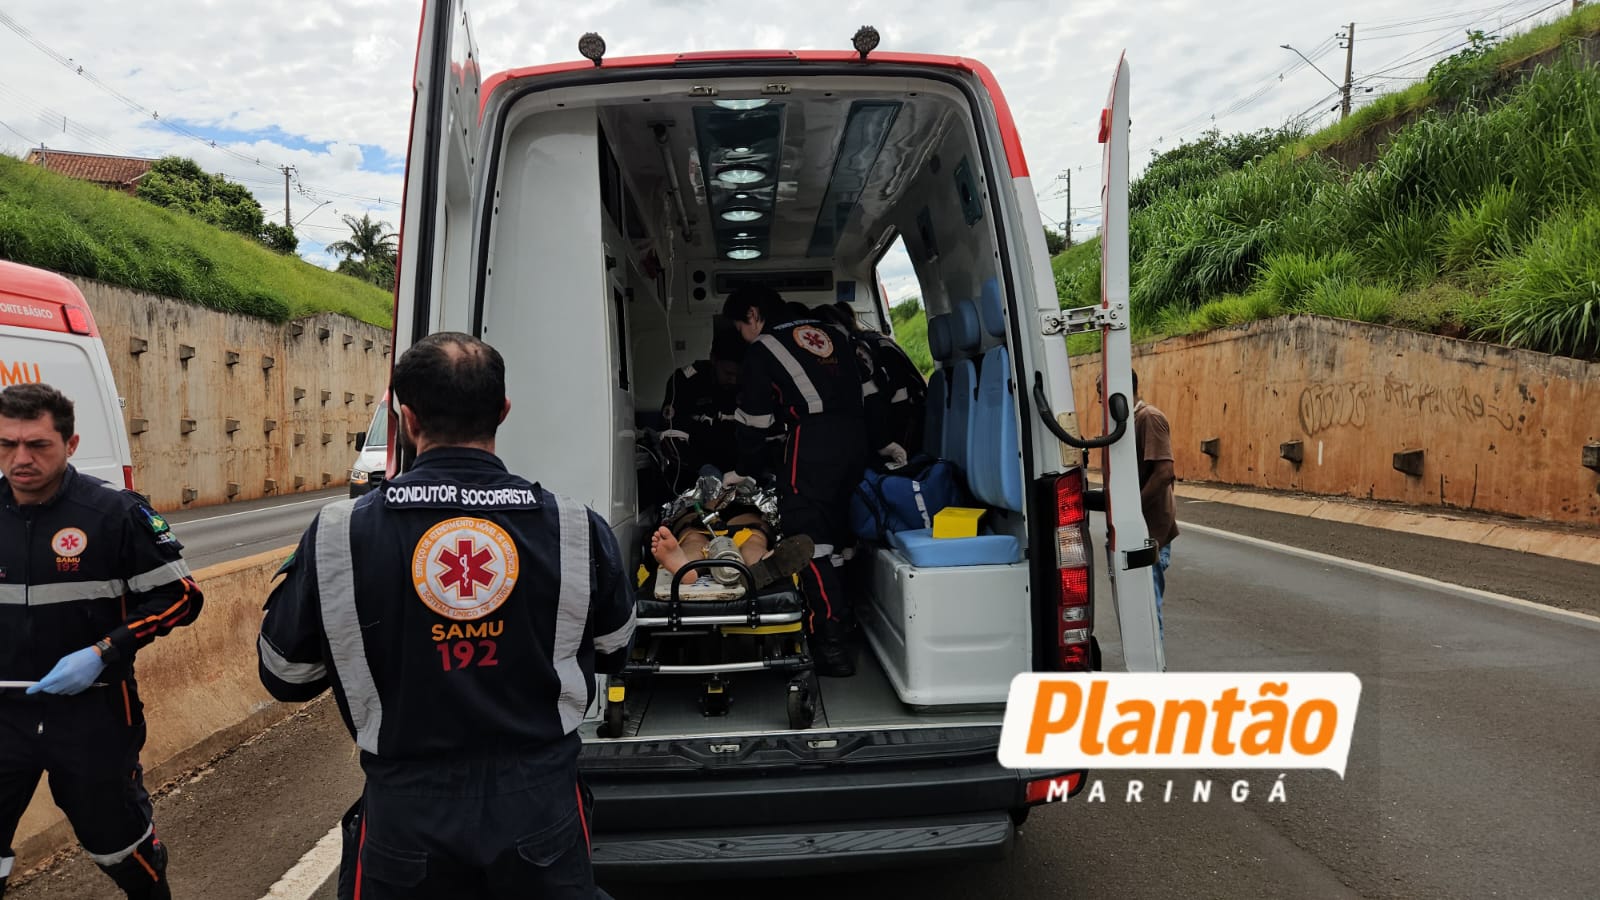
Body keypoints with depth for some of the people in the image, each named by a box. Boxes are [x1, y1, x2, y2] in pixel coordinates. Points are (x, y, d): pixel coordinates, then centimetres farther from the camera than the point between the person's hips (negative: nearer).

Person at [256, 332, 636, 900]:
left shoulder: (338, 536, -15)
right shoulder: (576, 529, -13)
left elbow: (284, 676, 0)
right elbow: (614, 652, 5)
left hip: (407, 817, 0)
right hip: (541, 810, 0)